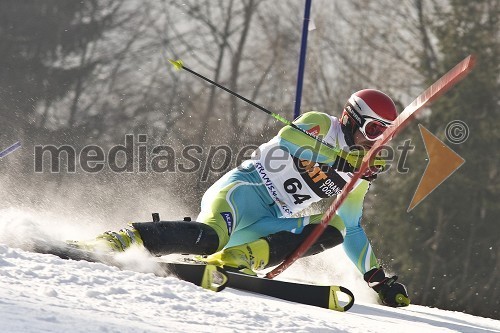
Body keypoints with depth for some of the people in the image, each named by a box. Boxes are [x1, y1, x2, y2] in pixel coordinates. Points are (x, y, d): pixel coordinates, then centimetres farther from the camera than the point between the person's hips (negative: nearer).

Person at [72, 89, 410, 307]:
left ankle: (238, 258, -28)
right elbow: (288, 137, -23)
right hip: (245, 189, -7)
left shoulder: (357, 182, 19)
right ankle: (118, 240, -33)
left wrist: (379, 278, 19)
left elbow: (352, 231, 27)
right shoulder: (319, 125, -1)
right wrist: (345, 161, -26)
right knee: (210, 237, -36)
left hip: (270, 224, 7)